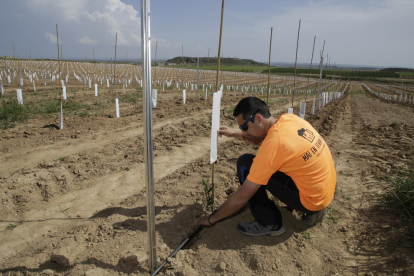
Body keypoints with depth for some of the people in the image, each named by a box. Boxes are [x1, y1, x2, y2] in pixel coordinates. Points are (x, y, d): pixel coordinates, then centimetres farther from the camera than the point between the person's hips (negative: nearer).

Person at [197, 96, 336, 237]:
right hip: (326, 189, 8)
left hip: (311, 199, -8)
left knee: (245, 164, -10)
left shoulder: (273, 144, -27)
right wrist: (234, 133, 11)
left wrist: (212, 219, -7)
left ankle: (270, 223, 1)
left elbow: (241, 197, -20)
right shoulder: (289, 118, -5)